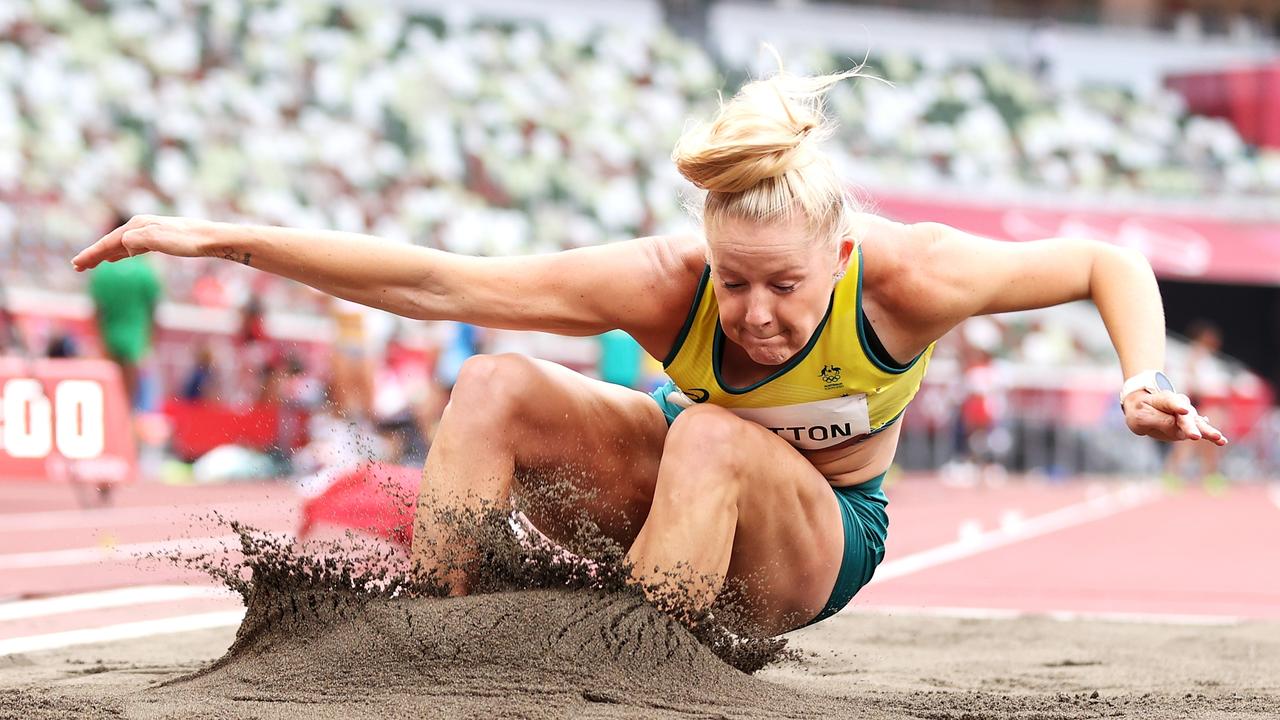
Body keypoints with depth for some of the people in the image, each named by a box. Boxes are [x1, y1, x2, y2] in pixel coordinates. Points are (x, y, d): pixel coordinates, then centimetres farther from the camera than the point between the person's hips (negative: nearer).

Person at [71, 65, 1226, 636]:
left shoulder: (906, 277, -30)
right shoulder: (668, 284, -28)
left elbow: (1108, 263, -15)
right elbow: (437, 282, -30)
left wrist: (1146, 381, -32)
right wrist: (228, 241, -35)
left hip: (817, 533, -2)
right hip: (684, 483, 2)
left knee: (709, 440, -38)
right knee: (492, 391, -25)